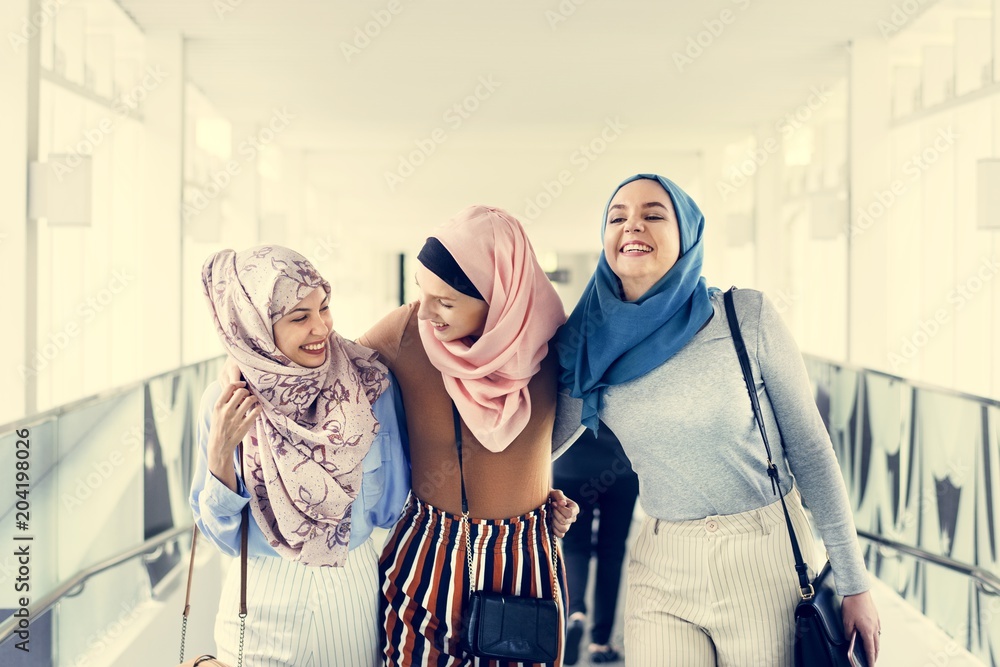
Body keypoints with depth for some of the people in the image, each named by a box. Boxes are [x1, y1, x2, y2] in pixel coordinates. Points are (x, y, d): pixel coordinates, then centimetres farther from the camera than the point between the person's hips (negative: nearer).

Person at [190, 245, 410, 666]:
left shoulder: (370, 385, -13)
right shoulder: (224, 404, -13)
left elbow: (391, 507, -4)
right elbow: (222, 536, -8)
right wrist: (219, 453, -23)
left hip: (352, 589, 1)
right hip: (260, 597, -1)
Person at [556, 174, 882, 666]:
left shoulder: (748, 317, -11)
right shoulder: (590, 347, -3)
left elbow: (809, 447, -5)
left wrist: (854, 584, -3)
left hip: (767, 558, -2)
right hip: (662, 570, 2)